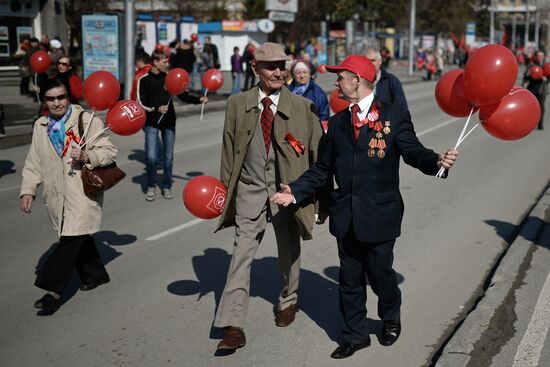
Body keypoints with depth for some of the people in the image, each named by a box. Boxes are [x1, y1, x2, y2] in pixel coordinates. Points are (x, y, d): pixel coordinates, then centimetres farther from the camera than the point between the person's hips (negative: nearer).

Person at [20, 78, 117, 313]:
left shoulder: (88, 121, -6)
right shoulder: (40, 126, 10)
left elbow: (109, 151, -5)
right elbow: (34, 163, 13)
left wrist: (87, 157, -23)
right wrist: (28, 190, 4)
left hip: (83, 193, -5)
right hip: (57, 197, 5)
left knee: (70, 240, -11)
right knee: (79, 238, 15)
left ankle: (53, 290, -9)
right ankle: (95, 275, 34)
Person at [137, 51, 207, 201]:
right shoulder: (144, 80, -2)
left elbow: (183, 95, 6)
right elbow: (142, 104, -5)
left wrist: (199, 99, -9)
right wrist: (156, 109, -22)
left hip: (169, 122, 3)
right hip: (151, 122, -3)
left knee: (168, 156, 5)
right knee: (151, 156, -9)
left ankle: (166, 186, 20)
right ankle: (151, 186, 11)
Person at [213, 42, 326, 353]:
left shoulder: (302, 107, -3)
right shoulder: (237, 104, 1)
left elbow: (318, 154, 1)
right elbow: (229, 150, 6)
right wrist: (227, 188, 5)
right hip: (249, 190, 0)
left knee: (289, 252, 15)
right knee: (242, 253, -6)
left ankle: (289, 301, 41)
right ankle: (233, 326, -5)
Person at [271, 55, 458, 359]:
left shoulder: (395, 115, -4)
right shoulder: (338, 122, 9)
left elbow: (413, 152, -10)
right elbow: (323, 168, 11)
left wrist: (437, 161, -30)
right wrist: (295, 191, 1)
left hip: (379, 215, -4)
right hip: (346, 216, 4)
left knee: (380, 274, 10)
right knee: (350, 279, 11)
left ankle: (391, 319, 41)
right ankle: (355, 335, 28)